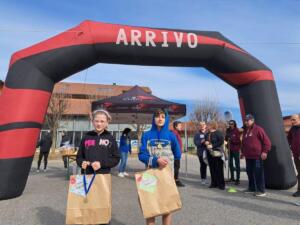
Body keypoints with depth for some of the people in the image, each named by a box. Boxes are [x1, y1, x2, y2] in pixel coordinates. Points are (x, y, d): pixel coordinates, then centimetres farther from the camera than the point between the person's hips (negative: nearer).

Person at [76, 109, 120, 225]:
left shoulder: (110, 138, 1)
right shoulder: (86, 137, 5)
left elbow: (116, 159, -1)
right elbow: (79, 157, 11)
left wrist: (101, 164, -15)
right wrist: (82, 163, -10)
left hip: (104, 177, -1)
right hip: (87, 176, 2)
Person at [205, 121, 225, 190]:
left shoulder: (218, 133, -7)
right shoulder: (207, 134, 15)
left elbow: (221, 142, -16)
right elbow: (205, 141, 24)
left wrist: (212, 145, -19)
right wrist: (206, 142, 1)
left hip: (217, 153, -7)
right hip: (209, 153, 7)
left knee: (219, 169, -2)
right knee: (212, 169, 10)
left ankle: (221, 184, 7)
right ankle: (214, 183, 20)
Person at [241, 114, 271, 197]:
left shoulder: (258, 129, -9)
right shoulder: (245, 130, 14)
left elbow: (266, 141, -12)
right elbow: (243, 142, 23)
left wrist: (265, 151, -15)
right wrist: (243, 151, 20)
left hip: (257, 156, -8)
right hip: (248, 156, 8)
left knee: (258, 173, -3)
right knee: (249, 172, 14)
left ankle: (261, 190, 7)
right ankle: (251, 188, 26)